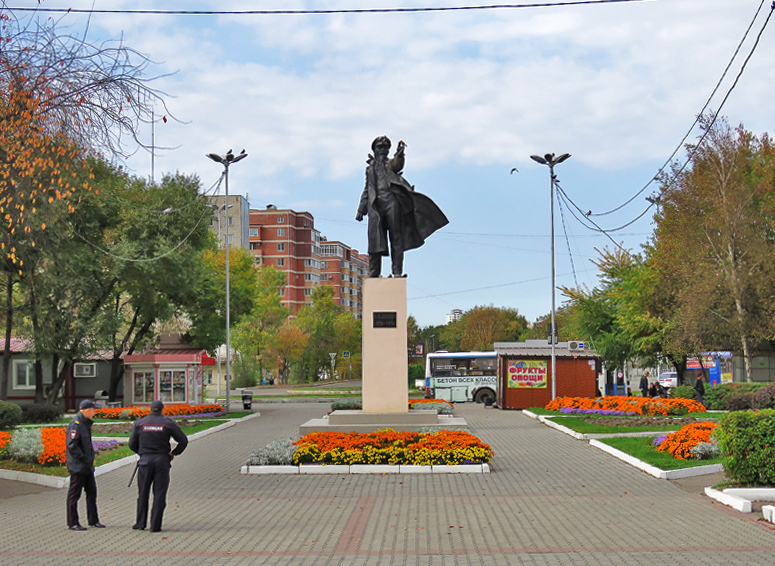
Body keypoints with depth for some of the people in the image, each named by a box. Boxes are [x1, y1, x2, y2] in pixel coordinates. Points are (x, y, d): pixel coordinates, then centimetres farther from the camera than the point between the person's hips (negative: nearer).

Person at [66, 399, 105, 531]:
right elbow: (72, 446, -22)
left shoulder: (86, 423, 14)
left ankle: (93, 520, 21)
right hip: (77, 466, -10)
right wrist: (84, 459, -20)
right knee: (74, 494, -1)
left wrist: (90, 459, 13)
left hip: (87, 466, 10)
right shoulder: (75, 424, -16)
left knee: (92, 492, 12)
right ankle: (72, 523, 6)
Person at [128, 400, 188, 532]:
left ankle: (141, 523, 15)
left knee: (143, 493, 13)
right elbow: (183, 440, -2)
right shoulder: (168, 423, -1)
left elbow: (132, 444, 6)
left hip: (145, 461, 1)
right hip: (162, 461, -1)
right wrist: (174, 453, 11)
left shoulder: (139, 423, 3)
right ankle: (155, 525, 2)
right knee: (159, 494, 3)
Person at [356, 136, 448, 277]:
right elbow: (367, 190, 24)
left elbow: (397, 165, -11)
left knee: (396, 238, -5)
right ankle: (373, 273, -1)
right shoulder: (370, 168, 23)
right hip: (375, 205, 2)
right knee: (374, 239, -3)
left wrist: (399, 155, -32)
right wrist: (361, 210, 19)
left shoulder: (391, 163, 15)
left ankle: (397, 271, -7)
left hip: (391, 201, -2)